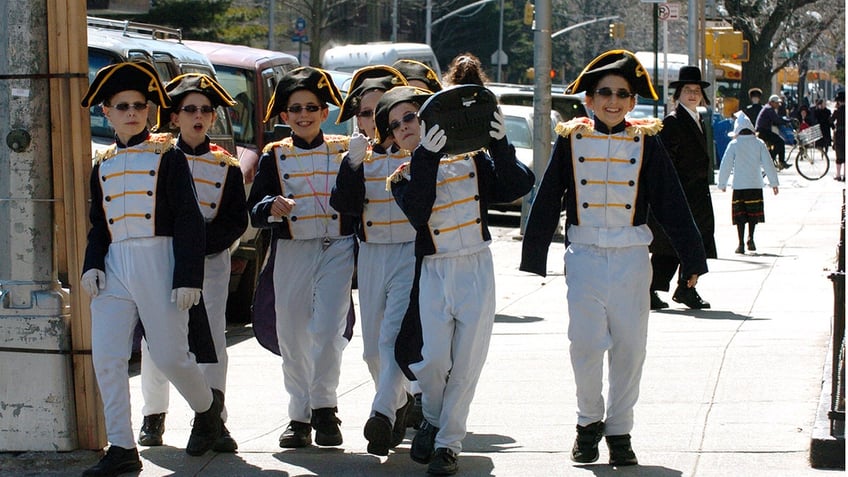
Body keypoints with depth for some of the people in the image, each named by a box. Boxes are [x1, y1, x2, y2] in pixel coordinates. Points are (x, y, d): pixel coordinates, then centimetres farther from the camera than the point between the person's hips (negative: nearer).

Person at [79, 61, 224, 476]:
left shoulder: (167, 157, -1)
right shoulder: (102, 166, 14)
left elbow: (188, 220, -4)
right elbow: (98, 224, 18)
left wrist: (188, 277, -11)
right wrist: (92, 266, 0)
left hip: (158, 260, -5)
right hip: (114, 266, 5)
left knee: (169, 355, -1)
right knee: (106, 357, -5)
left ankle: (207, 405, 30)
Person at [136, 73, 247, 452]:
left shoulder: (226, 166, 8)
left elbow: (237, 222, 2)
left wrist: (200, 240, -12)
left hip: (211, 260, 0)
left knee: (212, 339, -9)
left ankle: (214, 421, -8)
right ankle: (154, 417, 18)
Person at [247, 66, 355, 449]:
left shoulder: (344, 151, 6)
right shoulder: (274, 157, 7)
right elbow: (254, 211, 0)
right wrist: (271, 207, -22)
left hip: (337, 249, -2)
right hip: (291, 254, 2)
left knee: (328, 329, -15)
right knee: (292, 337, 4)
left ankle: (324, 407, -5)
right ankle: (300, 416, 14)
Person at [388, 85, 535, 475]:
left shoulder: (471, 159, 5)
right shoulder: (403, 178, 5)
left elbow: (518, 186, -7)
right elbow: (417, 212, -17)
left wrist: (498, 144, -18)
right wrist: (426, 157, -25)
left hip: (476, 270, 0)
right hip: (433, 272, 0)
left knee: (466, 363, 1)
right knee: (433, 358, -9)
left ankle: (448, 443, 12)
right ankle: (432, 420, 20)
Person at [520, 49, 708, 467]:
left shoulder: (647, 143, 3)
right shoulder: (571, 140, 3)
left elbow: (672, 204, 6)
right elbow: (547, 200, 7)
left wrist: (692, 258, 6)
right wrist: (534, 257, 7)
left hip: (632, 257, 1)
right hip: (585, 256, -1)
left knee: (629, 346, 3)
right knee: (586, 343, -6)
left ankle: (619, 432, 15)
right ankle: (589, 421, 15)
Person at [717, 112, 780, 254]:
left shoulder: (733, 145, -3)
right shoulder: (759, 143, 1)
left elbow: (725, 165, 0)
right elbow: (768, 164, 3)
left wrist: (722, 183, 11)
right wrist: (774, 183, 10)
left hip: (739, 185, -1)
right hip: (755, 184, 1)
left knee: (740, 215, 4)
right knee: (753, 214, 11)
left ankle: (741, 243, 1)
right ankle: (750, 238, -6)